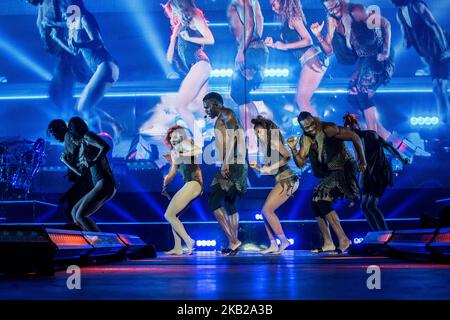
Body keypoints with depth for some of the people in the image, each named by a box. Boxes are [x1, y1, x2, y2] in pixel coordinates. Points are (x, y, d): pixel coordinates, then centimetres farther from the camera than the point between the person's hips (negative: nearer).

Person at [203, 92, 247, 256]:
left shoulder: (226, 113, -3)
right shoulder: (221, 121, 25)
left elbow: (232, 136, -19)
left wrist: (226, 162, -25)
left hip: (231, 166, -10)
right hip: (234, 167, 10)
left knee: (214, 201, -13)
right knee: (230, 205, 12)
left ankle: (233, 240, -17)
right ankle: (234, 244, 14)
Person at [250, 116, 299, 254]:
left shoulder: (273, 141, -6)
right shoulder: (265, 147, 18)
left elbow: (287, 156, -20)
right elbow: (268, 170, 17)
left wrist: (271, 167, -21)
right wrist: (257, 167, 2)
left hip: (287, 180, -9)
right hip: (281, 181, 9)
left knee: (267, 210, -12)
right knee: (266, 211, 5)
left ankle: (284, 241, -3)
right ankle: (273, 245, 9)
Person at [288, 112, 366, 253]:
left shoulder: (328, 130, -19)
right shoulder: (305, 139, 5)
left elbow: (355, 137, -19)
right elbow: (301, 163, 5)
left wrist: (362, 161, -14)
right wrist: (293, 149, -12)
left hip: (344, 170, -9)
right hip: (330, 173, 9)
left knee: (323, 202, -19)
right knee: (315, 203, 5)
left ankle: (343, 239, -15)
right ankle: (328, 243, 11)